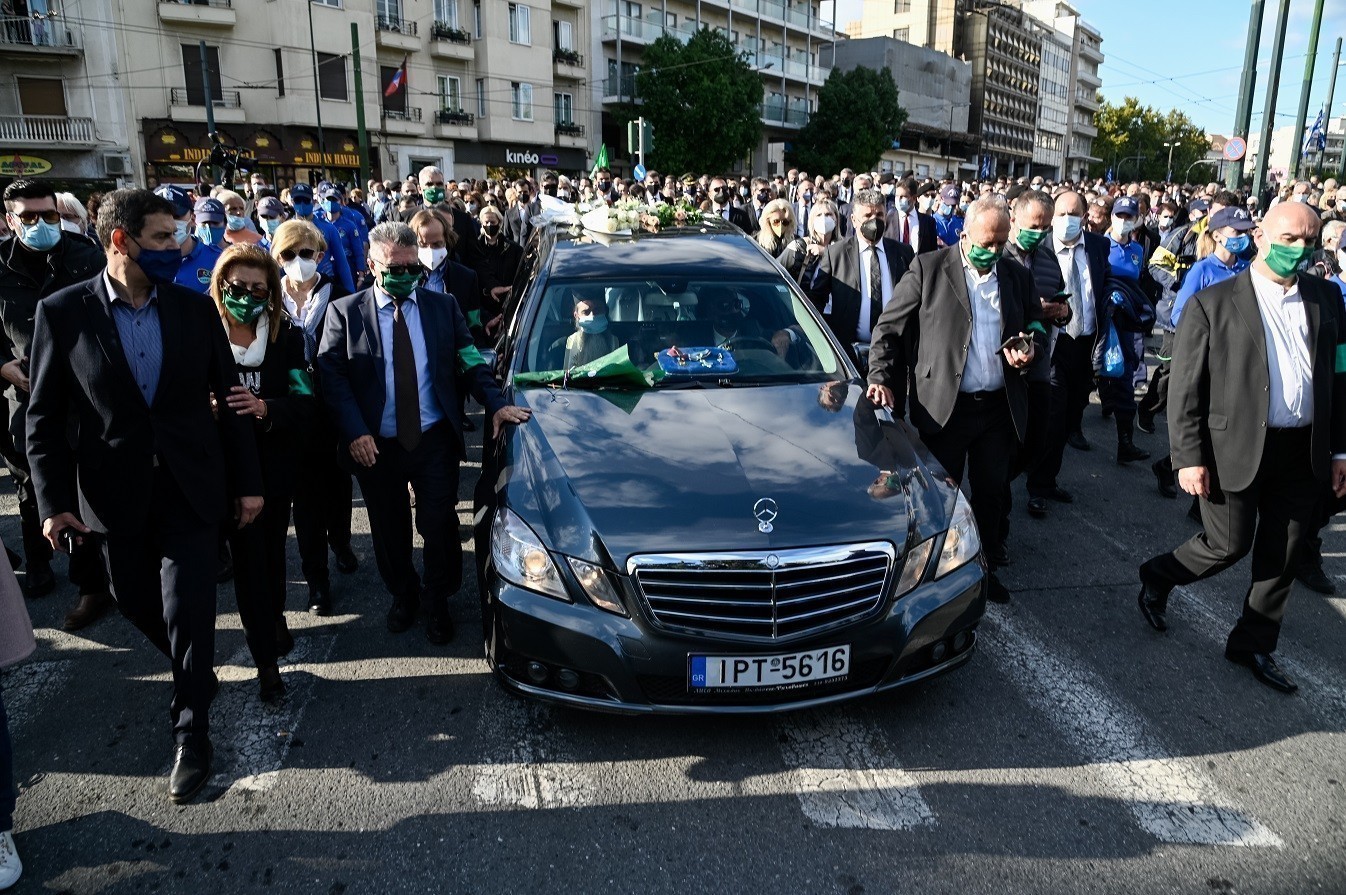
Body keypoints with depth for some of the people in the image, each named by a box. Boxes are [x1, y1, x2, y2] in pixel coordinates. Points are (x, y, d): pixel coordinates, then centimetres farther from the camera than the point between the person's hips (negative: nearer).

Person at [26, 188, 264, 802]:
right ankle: (194, 674, 46)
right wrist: (53, 502, -6)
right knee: (136, 601, 16)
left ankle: (192, 736, 18)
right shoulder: (62, 312, -5)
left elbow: (227, 398, 3)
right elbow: (44, 417, -1)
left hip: (192, 489, 0)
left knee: (188, 612, 0)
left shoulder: (196, 309, -1)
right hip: (115, 493, 1)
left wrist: (248, 482, 2)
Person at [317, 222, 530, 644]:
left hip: (435, 441, 0)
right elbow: (332, 376, -7)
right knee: (390, 531, 15)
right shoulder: (345, 312, -2)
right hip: (375, 446, 0)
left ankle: (437, 603, 29)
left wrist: (496, 404, -15)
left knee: (439, 528, 6)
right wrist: (354, 431, -19)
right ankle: (403, 596, 40)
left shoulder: (443, 306, 4)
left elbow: (470, 362, 2)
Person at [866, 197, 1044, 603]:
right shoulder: (928, 268, -3)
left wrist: (1030, 346, -3)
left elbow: (1036, 327, 20)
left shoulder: (1018, 276, 10)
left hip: (999, 407, 4)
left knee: (991, 493, 12)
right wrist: (881, 379, -14)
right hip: (944, 407, -3)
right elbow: (889, 328, -3)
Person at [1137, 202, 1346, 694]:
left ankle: (1253, 645, 29)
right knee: (1229, 545, 2)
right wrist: (1189, 458, -12)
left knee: (1283, 557, 12)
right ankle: (1157, 576, 31)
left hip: (1303, 452, 5)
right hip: (1236, 448, -5)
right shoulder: (1212, 303, -8)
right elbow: (1184, 389, -9)